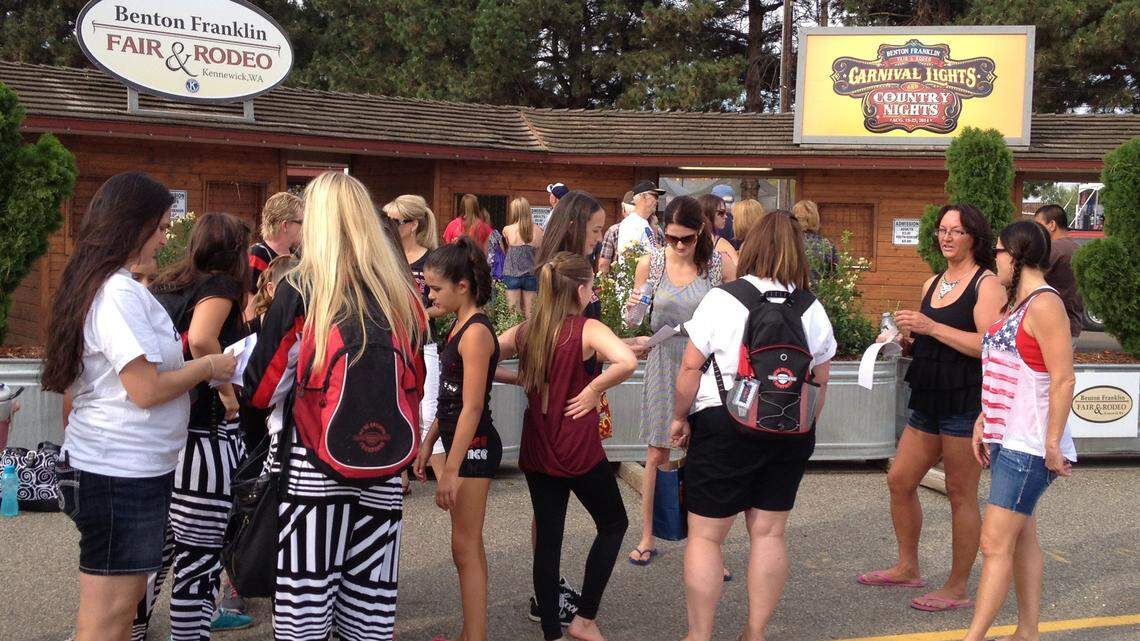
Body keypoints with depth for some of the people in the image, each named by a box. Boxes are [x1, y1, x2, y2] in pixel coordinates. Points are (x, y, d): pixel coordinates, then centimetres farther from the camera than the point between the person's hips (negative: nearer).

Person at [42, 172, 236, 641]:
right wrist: (209, 366, -6)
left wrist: (189, 363, 14)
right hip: (122, 474, -10)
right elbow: (146, 389, -20)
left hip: (128, 469, 10)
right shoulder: (120, 294, -18)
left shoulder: (97, 286, 14)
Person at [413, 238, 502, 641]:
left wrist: (451, 471, -22)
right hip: (460, 442, 10)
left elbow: (472, 407, -21)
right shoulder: (460, 327, 11)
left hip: (474, 448, -10)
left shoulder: (476, 332, -18)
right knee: (468, 547, 15)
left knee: (466, 547, -4)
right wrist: (428, 443, 17)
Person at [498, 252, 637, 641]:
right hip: (579, 450, -5)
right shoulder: (588, 330, -13)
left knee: (547, 537, 13)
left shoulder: (525, 331, 2)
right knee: (614, 523, 16)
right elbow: (627, 362, -31)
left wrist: (521, 380, 9)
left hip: (537, 451, 5)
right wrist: (594, 390, -16)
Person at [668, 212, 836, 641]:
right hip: (790, 432, 4)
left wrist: (680, 417, 6)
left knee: (705, 535, 4)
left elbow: (691, 368, -7)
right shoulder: (813, 310, 5)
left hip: (724, 426, -4)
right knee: (769, 532, 11)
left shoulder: (720, 299, -7)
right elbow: (820, 383, 11)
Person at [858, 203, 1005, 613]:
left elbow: (990, 345, -21)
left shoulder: (986, 284, -9)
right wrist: (906, 334, 7)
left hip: (967, 405, -8)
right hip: (930, 401, 8)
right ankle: (908, 567, 27)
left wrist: (931, 327, -23)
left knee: (961, 494, 0)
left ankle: (957, 588, 11)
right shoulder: (933, 284, 15)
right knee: (899, 482, 11)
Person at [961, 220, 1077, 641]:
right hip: (1006, 439, 10)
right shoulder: (1015, 303, 14)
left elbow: (1063, 380, -19)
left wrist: (1053, 444, -20)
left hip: (1028, 445, -10)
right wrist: (982, 421, 16)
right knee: (1022, 538, 14)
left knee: (995, 543, -9)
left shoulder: (1044, 305, -16)